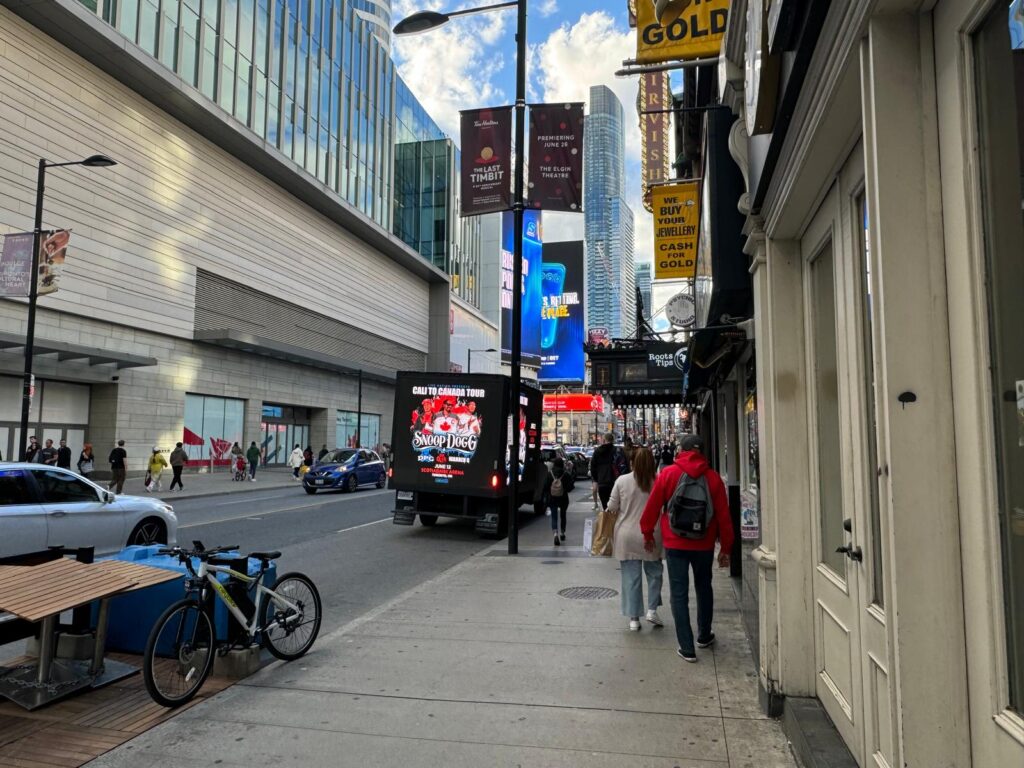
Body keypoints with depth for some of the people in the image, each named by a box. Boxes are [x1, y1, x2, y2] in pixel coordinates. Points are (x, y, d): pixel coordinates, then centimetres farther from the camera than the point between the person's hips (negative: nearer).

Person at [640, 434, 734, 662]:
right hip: (704, 544, 2)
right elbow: (723, 515, -1)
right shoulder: (713, 477, -3)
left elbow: (653, 506, -3)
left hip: (675, 543, -2)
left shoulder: (668, 474, -7)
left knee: (679, 594, 5)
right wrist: (726, 548, 7)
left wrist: (648, 534, 11)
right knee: (704, 589, 22)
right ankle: (704, 636, 36)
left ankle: (687, 648, 4)